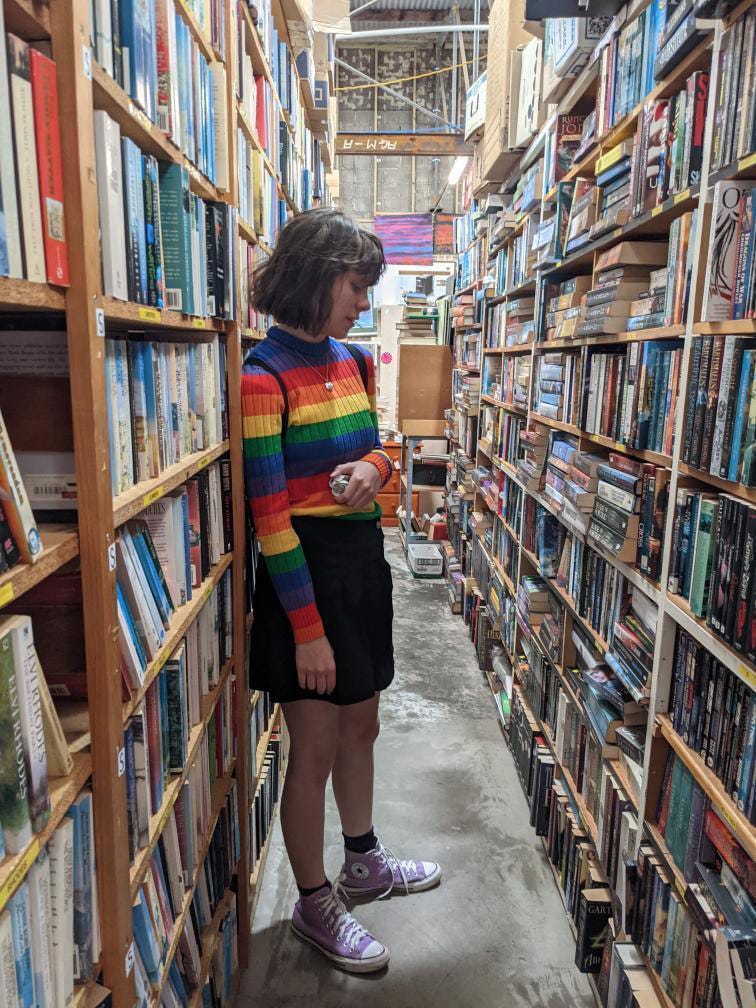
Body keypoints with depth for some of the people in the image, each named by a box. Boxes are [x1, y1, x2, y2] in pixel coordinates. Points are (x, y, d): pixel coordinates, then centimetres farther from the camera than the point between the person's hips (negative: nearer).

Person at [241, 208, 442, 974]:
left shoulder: (351, 360, 7)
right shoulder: (263, 376, -16)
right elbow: (268, 514, -19)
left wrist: (375, 466, -7)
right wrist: (308, 628, -18)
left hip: (363, 559, 8)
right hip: (305, 569, -7)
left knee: (360, 725, 21)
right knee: (315, 747, 7)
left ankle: (363, 861, 45)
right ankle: (314, 904, 31)